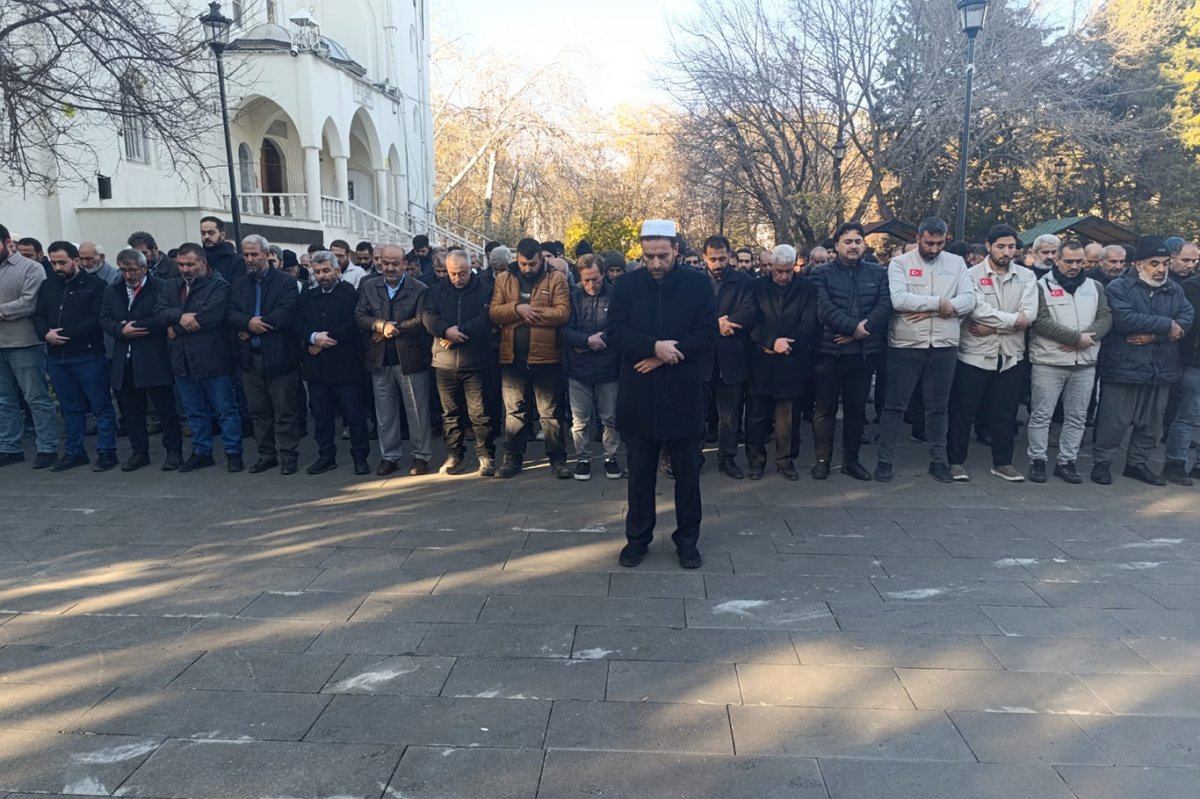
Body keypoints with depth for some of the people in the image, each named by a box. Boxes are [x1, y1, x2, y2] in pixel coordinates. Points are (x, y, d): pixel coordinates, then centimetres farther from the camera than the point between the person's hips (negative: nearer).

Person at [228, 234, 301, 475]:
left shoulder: (285, 282, -4)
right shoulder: (239, 285, 13)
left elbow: (286, 314, -17)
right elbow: (230, 314, 2)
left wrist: (251, 328, -13)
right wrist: (248, 322, -19)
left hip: (279, 356, -5)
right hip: (249, 357, 5)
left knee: (284, 412, 1)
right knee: (258, 411, 12)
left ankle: (287, 456, 10)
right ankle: (267, 454, 22)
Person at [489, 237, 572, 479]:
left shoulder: (556, 278, -1)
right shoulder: (503, 279, 7)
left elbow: (562, 313, -14)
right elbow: (493, 313, -3)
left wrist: (531, 312, -12)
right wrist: (517, 309, -18)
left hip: (546, 356, -2)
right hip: (512, 357, 3)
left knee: (551, 412, 6)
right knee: (514, 411, 12)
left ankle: (558, 459, 14)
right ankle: (513, 458, 23)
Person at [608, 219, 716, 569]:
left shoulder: (699, 284, -1)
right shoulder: (626, 285, 2)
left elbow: (707, 336, -6)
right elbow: (615, 332, -5)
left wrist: (664, 355, -15)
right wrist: (654, 347, -21)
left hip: (684, 394, 0)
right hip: (638, 395, 1)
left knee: (687, 472, 9)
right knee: (640, 472, 10)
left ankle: (687, 539, 24)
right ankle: (637, 537, 25)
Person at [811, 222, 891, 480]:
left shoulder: (878, 273, 9)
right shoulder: (822, 274, 1)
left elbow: (884, 306, -4)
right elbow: (824, 308, -12)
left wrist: (858, 331, -16)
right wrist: (854, 327, -18)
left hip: (865, 352, 3)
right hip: (829, 351, -2)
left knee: (856, 408, 11)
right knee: (825, 408, 4)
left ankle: (851, 460, 22)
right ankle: (822, 459, 15)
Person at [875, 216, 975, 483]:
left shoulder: (956, 263, 8)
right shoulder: (899, 263, -1)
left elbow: (969, 300, -4)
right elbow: (898, 299, -16)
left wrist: (929, 311, -15)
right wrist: (939, 304, -14)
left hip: (944, 345, 3)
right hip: (905, 345, -2)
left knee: (938, 407, 12)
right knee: (894, 405, 2)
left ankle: (938, 460, 22)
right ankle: (885, 460, 10)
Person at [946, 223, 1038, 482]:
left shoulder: (1026, 276, 6)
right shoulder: (973, 274, -3)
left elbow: (1030, 314, -8)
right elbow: (978, 310, -18)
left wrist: (993, 327, -15)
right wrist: (1013, 320, -13)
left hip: (1011, 356, 3)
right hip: (975, 354, -3)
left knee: (1005, 413, 11)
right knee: (964, 412, 3)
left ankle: (1002, 462, 24)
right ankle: (956, 461, 14)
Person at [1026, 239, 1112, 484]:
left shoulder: (1095, 287, 13)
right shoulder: (1043, 286, -2)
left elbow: (1106, 318, 4)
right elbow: (1041, 321, -13)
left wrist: (1085, 338, -15)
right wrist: (1077, 337, -16)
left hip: (1085, 363, 5)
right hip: (1049, 362, -4)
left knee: (1077, 417, 9)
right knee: (1041, 415, 0)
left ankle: (1066, 461, 19)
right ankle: (1037, 460, 10)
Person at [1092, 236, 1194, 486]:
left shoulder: (1174, 290, 11)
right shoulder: (1119, 287, -6)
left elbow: (1187, 318, -3)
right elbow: (1124, 319, -22)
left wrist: (1154, 334, -19)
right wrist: (1167, 325, -15)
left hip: (1161, 369, 6)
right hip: (1123, 367, -6)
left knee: (1151, 423, 14)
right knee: (1114, 421, 0)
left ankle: (1138, 463, 28)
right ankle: (1102, 462, 13)